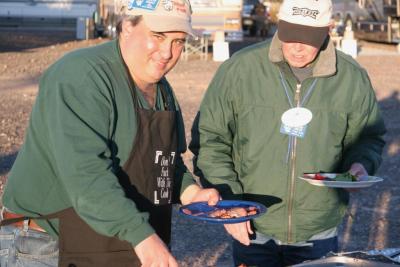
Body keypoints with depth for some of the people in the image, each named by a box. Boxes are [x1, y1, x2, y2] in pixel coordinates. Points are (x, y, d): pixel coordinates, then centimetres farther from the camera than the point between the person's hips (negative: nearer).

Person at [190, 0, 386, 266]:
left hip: (319, 234, 2)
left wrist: (361, 164, -9)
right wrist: (226, 200, -9)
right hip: (253, 230, -1)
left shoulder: (352, 77, -3)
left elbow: (368, 137, 12)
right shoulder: (240, 69, -9)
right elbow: (209, 139, -2)